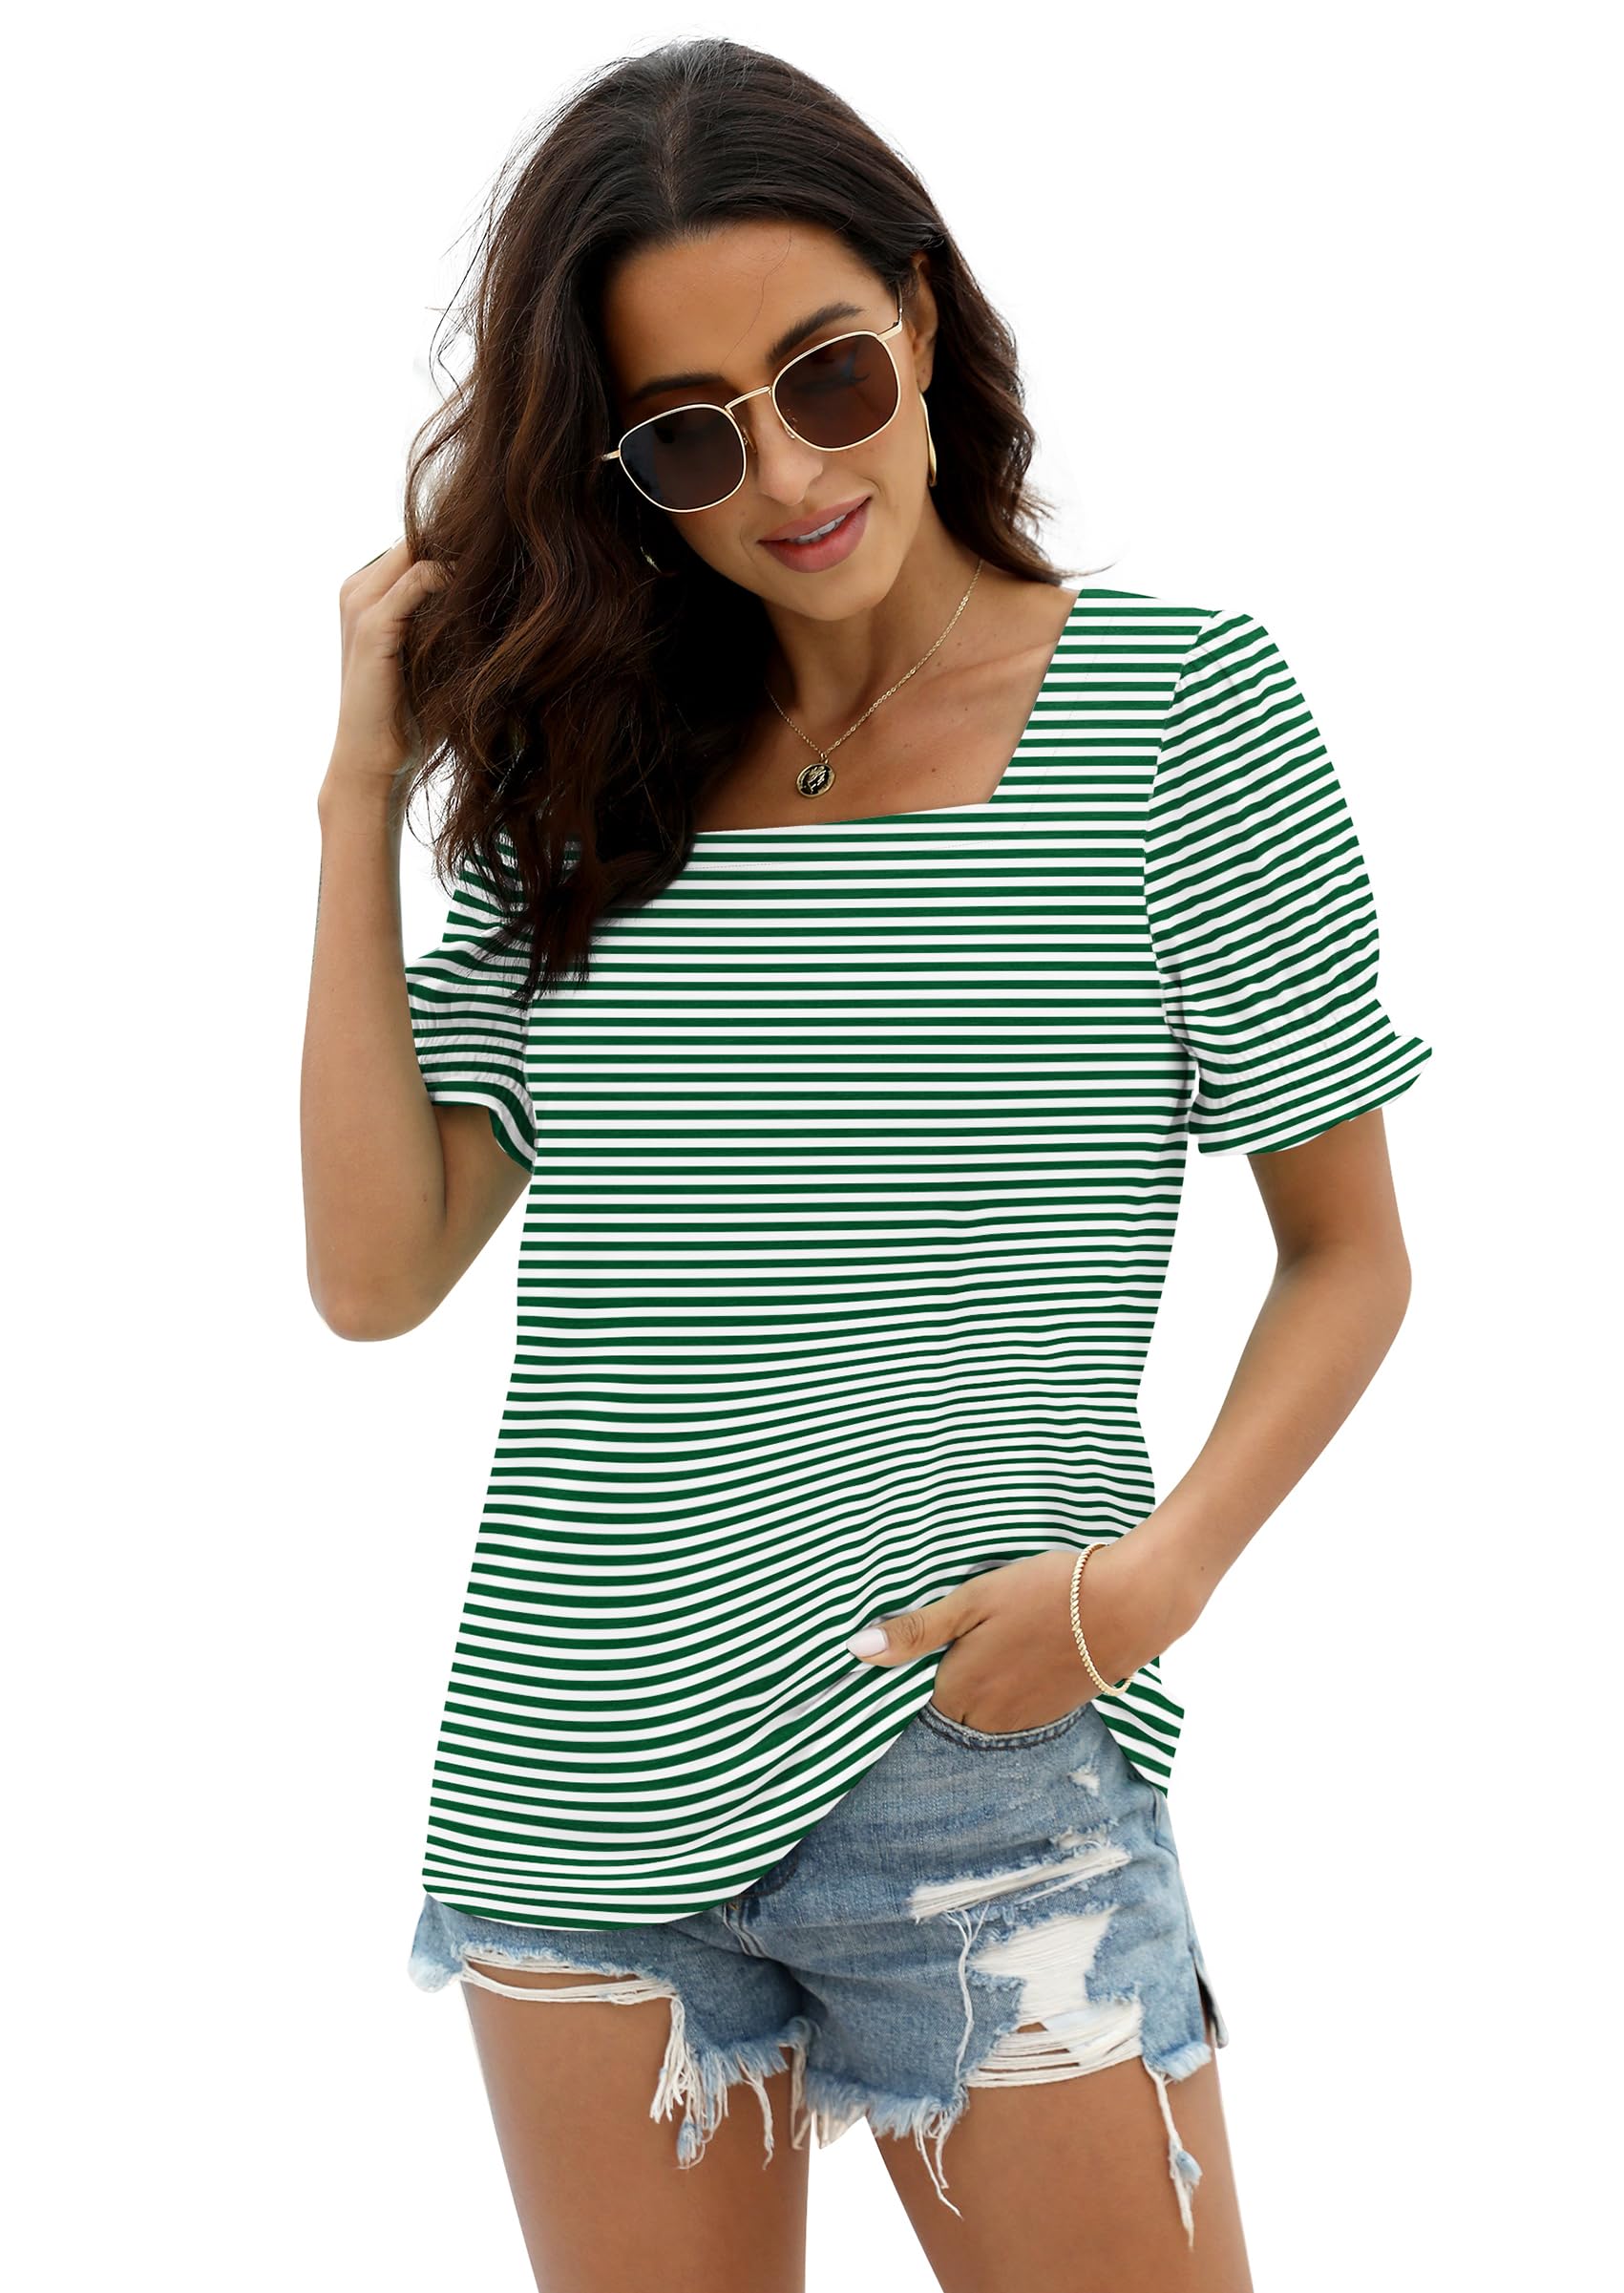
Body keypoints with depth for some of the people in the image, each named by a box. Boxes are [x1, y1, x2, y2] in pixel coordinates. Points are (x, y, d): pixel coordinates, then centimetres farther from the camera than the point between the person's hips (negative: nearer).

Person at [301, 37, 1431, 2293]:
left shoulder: (1179, 699, -3)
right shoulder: (586, 771, 8)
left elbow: (1348, 1256, 1)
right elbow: (376, 1272, 0)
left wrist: (1155, 1575, -15)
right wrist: (364, 790, -1)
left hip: (981, 1759, -3)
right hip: (576, 1773, 4)